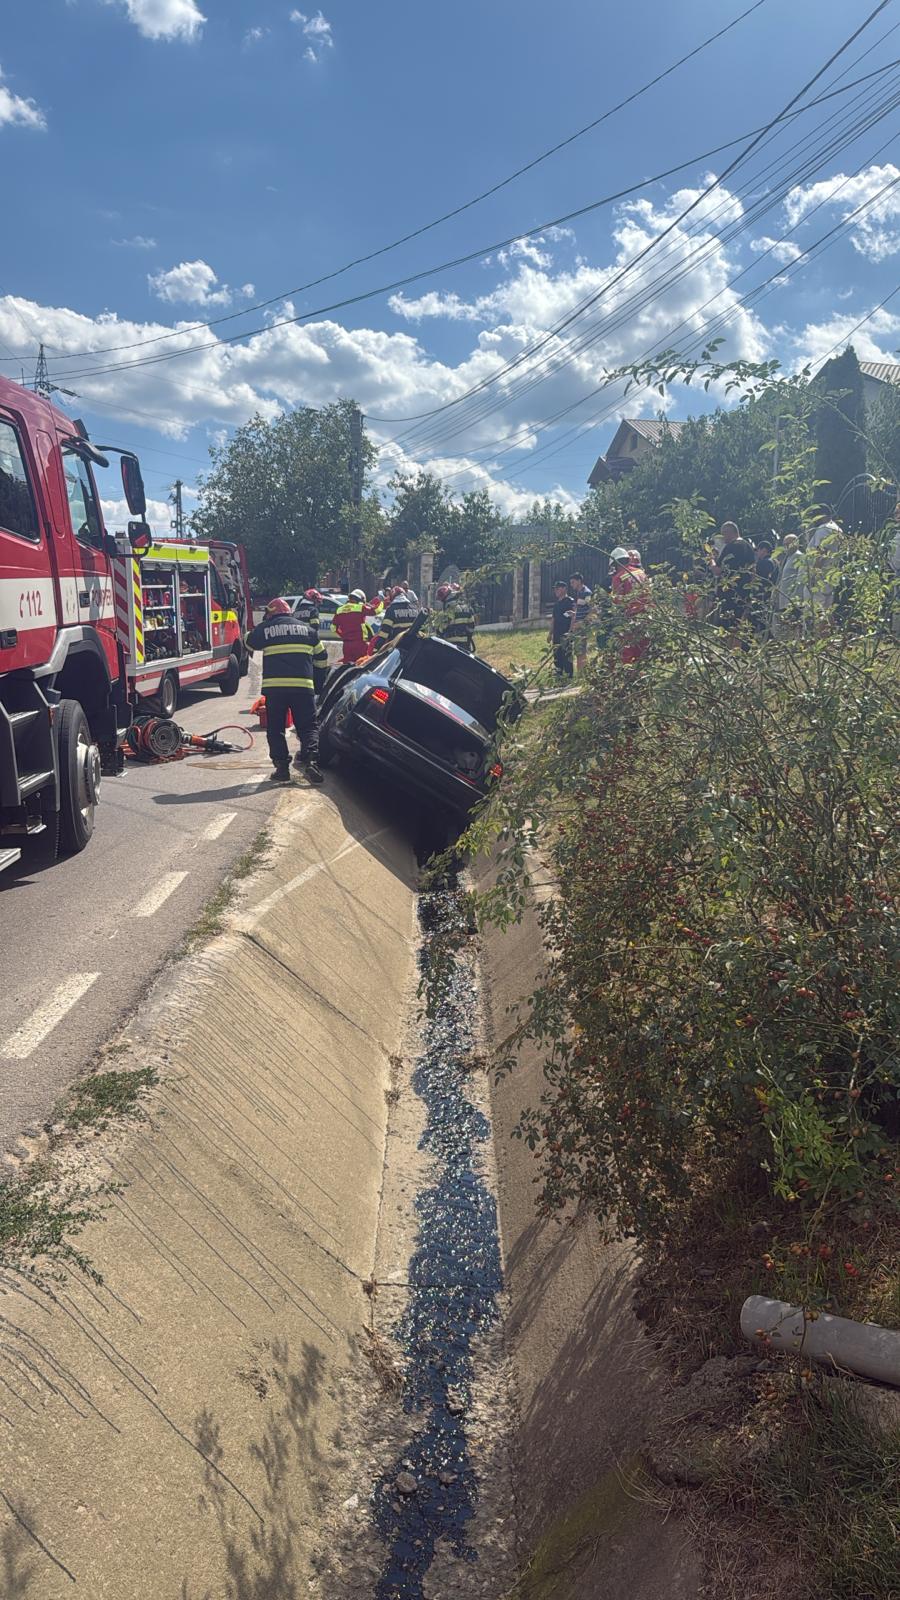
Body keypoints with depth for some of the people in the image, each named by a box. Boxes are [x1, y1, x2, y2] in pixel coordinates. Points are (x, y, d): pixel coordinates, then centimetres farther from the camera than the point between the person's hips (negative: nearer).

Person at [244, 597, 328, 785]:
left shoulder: (264, 629, 7)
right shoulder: (307, 629, 15)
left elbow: (248, 644, 26)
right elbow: (321, 659, 20)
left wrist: (253, 632, 47)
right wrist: (318, 685, 29)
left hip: (274, 686, -1)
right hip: (303, 685, 1)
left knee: (275, 729, 10)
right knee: (308, 726, 8)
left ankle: (281, 766, 1)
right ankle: (311, 761, -12)